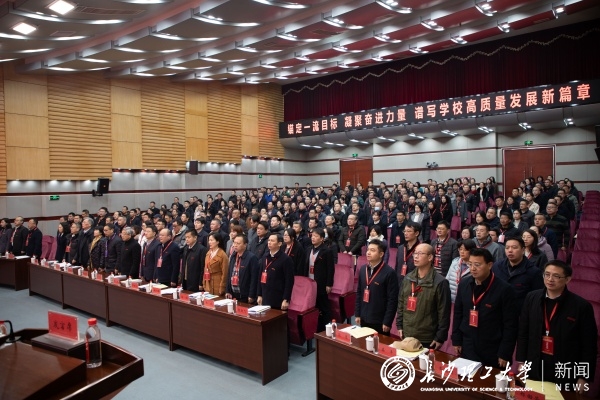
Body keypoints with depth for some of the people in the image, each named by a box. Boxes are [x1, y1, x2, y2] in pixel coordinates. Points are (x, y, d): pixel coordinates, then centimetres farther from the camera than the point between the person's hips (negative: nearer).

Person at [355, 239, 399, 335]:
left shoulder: (389, 272, -14)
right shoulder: (363, 269, 4)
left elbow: (392, 300, -14)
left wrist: (387, 322, -14)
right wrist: (357, 314, 9)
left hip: (380, 321, -5)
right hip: (364, 319, 5)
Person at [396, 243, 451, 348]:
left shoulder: (440, 282, -12)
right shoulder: (408, 278, 5)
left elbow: (444, 313, -11)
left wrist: (440, 338, -11)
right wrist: (399, 326, 9)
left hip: (428, 339, -5)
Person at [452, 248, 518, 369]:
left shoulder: (504, 289, -14)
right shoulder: (464, 284, -1)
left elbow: (511, 325, -12)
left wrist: (505, 354, -11)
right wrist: (456, 341, 6)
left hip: (493, 353, -4)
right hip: (467, 349, 4)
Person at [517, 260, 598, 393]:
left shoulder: (581, 306, -11)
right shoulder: (532, 298, -2)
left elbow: (589, 345, -6)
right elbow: (523, 332, 5)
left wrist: (584, 377, -5)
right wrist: (521, 361, 4)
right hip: (534, 370, 3)